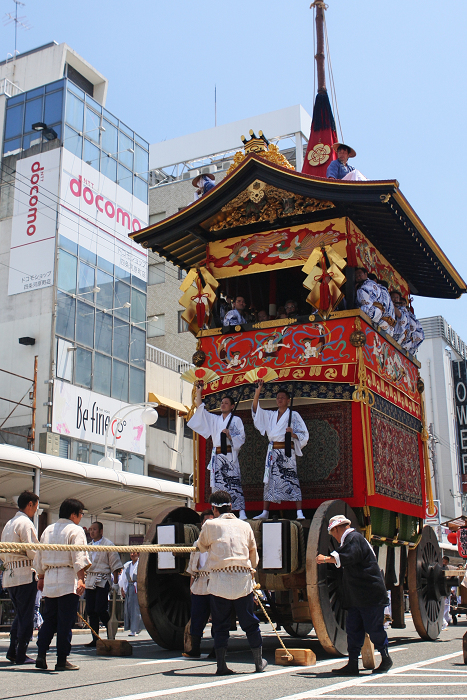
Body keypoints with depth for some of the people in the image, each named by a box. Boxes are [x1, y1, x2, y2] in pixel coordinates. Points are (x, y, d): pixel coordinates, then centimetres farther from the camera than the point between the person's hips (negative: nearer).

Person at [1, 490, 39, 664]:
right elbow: (32, 551, -16)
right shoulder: (25, 523, -11)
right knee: (26, 616, -2)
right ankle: (21, 655, 1)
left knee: (19, 615, 17)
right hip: (25, 574, -9)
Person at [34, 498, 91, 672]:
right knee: (65, 621, -1)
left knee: (48, 620, 12)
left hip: (49, 580, 6)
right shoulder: (76, 530, -5)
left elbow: (39, 557, 21)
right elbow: (79, 557, -15)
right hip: (68, 580, -6)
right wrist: (81, 579, -18)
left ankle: (41, 655, 5)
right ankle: (62, 660, 3)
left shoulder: (48, 530, 16)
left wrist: (41, 578, 30)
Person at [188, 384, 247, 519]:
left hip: (230, 456, -4)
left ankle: (241, 512, -15)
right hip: (217, 456, 4)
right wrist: (198, 392, 13)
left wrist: (230, 436, -16)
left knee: (234, 484, -12)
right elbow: (200, 409, 18)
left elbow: (241, 438, 1)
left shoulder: (236, 420, 8)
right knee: (218, 485, 0)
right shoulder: (214, 419, 20)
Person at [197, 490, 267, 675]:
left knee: (220, 625, 7)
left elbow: (201, 547, 18)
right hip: (243, 579, 2)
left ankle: (221, 665, 6)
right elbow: (253, 553, 21)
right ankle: (259, 663, 20)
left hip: (219, 581, -2)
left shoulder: (210, 525, 2)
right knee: (250, 623, 12)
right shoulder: (245, 526, 11)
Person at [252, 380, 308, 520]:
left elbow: (303, 435, 2)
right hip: (273, 451, 4)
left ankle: (299, 512, -12)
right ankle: (265, 512, 6)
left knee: (291, 480, -11)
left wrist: (293, 434, -19)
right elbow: (256, 409, 7)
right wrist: (258, 391, -1)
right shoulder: (271, 415, 17)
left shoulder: (293, 415, 5)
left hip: (287, 452, -4)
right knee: (270, 481, 3)